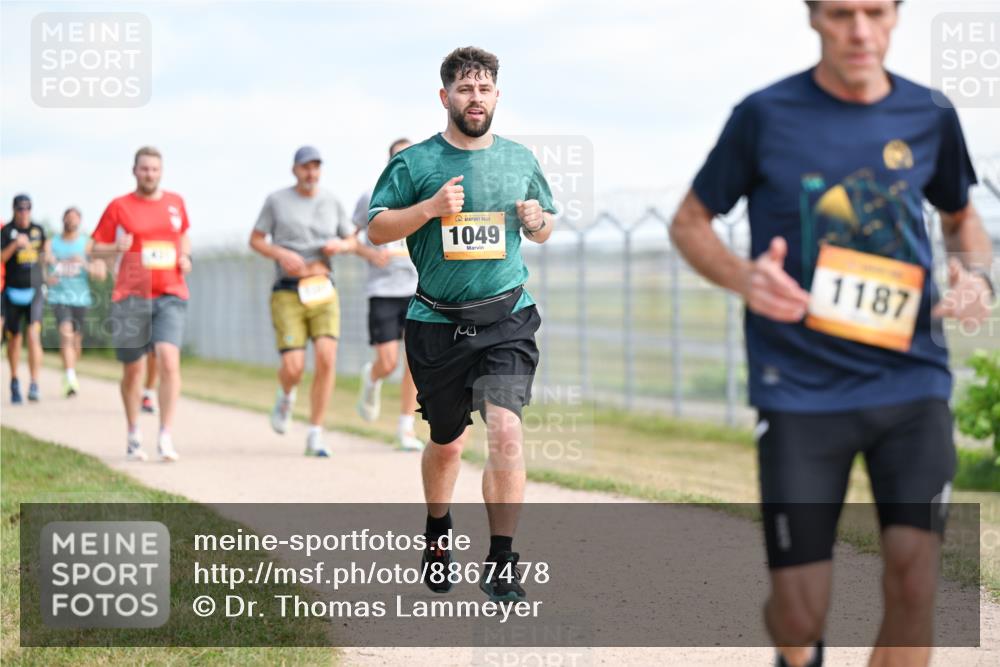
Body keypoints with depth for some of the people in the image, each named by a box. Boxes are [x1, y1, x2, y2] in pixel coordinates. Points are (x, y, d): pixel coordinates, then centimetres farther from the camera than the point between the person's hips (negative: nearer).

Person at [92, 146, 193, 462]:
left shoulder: (175, 202, 11)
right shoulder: (118, 207, 3)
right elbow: (96, 248, 5)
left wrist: (185, 257, 8)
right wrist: (117, 247, -16)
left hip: (171, 294, 1)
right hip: (131, 296, -1)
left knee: (169, 360, -18)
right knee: (132, 370, 7)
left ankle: (166, 438, -18)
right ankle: (134, 436, 25)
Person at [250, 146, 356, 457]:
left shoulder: (331, 202, 10)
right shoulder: (276, 200, 3)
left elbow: (352, 242, 18)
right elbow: (255, 239, 6)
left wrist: (340, 245, -5)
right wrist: (281, 254, -13)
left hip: (323, 293, 2)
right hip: (288, 294, -2)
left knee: (326, 358, -17)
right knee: (293, 368, -12)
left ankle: (315, 438, -9)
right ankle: (286, 395, 29)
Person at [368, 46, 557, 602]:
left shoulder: (520, 159, 9)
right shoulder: (415, 163, 0)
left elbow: (546, 228, 20)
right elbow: (377, 228, 0)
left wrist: (537, 220, -4)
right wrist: (430, 208, -15)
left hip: (506, 319, 0)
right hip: (437, 323, 0)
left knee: (506, 431, -18)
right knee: (447, 442, 14)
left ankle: (502, 564, -13)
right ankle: (438, 533, 43)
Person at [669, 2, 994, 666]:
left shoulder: (929, 117, 4)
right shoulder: (766, 116, -4)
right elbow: (689, 223, 6)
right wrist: (742, 277, -16)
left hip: (912, 380, 2)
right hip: (802, 391, -2)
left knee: (914, 584, -13)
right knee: (800, 613, -1)